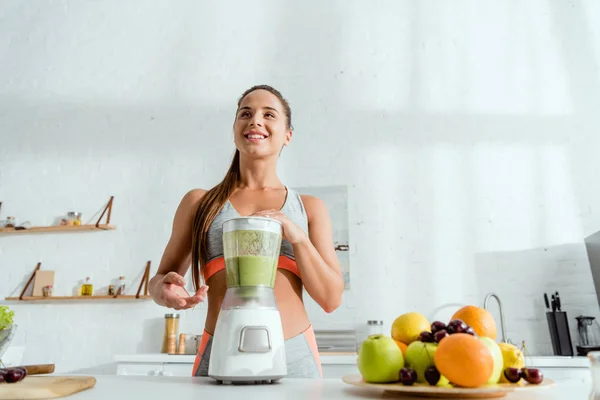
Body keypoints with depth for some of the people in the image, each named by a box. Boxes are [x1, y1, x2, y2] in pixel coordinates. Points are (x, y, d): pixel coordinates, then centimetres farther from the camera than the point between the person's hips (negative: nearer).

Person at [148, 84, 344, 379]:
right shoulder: (198, 203, 5)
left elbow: (331, 299, 3)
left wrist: (297, 237, -11)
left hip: (295, 357, 1)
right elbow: (161, 278, 11)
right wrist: (161, 290, -12)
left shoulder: (309, 208, 6)